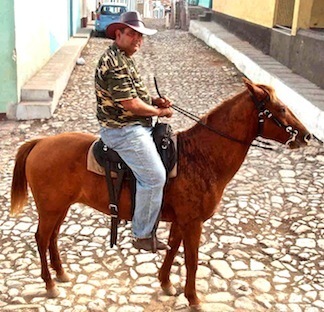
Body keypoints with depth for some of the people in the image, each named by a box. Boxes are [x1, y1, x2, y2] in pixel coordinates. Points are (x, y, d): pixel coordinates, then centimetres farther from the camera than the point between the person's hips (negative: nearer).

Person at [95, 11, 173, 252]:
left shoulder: (126, 59, 15)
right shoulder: (114, 63, -19)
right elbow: (130, 104, -23)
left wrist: (156, 101, 6)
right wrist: (159, 111, -9)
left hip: (138, 126, 11)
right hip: (123, 130, -11)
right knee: (154, 176, -16)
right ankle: (143, 236, -1)